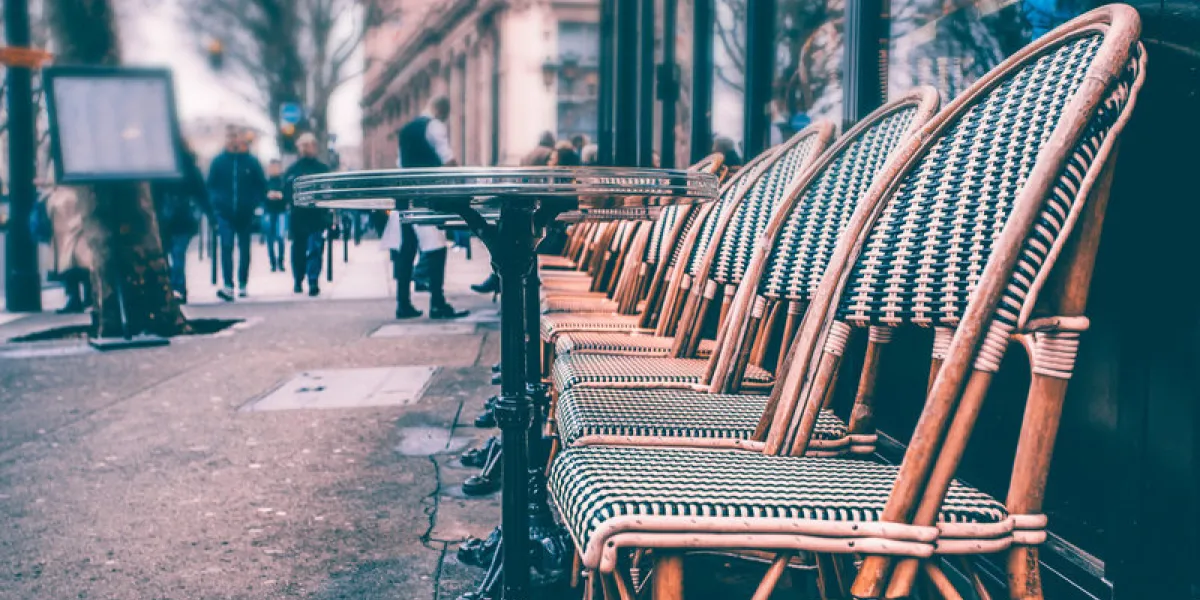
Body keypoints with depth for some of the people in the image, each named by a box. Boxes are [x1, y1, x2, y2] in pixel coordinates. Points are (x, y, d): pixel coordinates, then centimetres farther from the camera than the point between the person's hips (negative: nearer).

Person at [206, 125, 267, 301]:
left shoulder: (252, 162, 1)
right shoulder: (218, 161, 2)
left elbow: (262, 186, 6)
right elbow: (211, 185, 8)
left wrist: (254, 203, -5)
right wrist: (216, 202, -5)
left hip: (245, 214, 1)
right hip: (225, 213, -1)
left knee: (244, 248, 11)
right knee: (226, 247, -12)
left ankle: (243, 285, 22)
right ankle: (228, 286, -17)